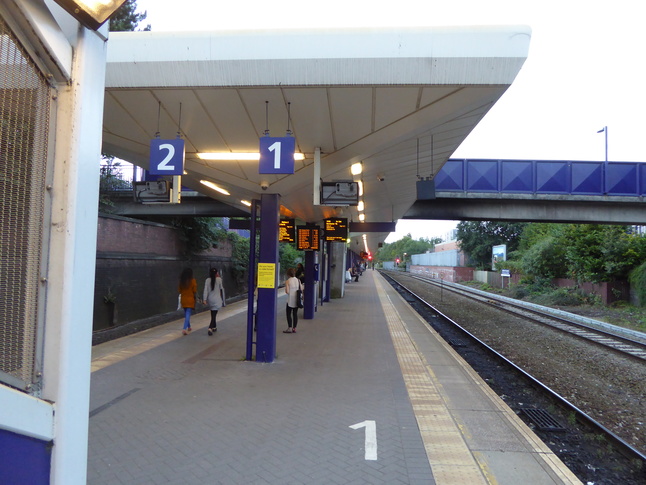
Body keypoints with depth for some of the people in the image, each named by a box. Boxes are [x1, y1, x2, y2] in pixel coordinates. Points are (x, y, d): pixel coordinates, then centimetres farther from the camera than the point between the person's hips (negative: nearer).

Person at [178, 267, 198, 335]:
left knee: (186, 314, 19)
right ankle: (184, 328, -15)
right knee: (188, 314, -3)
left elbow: (180, 291, 5)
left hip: (183, 299, 4)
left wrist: (182, 296, 16)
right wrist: (196, 298, 4)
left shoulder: (181, 281, 0)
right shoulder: (192, 280, -11)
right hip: (190, 299, -4)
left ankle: (188, 327, 32)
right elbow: (195, 291, -9)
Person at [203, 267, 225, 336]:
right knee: (214, 314, -5)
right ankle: (210, 328, -21)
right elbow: (221, 289, 1)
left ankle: (214, 327, 31)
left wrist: (204, 299, -8)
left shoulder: (207, 280, -1)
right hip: (217, 300, -4)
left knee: (213, 314, 19)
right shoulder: (219, 279, -8)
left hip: (210, 299, 4)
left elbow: (205, 290, -6)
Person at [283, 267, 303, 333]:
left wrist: (285, 289, 5)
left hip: (290, 300, -4)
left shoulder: (287, 281, -11)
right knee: (295, 314, 10)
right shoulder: (298, 280, 2)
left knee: (288, 314, 4)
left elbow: (287, 291, -16)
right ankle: (294, 328, 12)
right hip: (297, 300, 5)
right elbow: (301, 289, 2)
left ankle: (289, 328, 1)